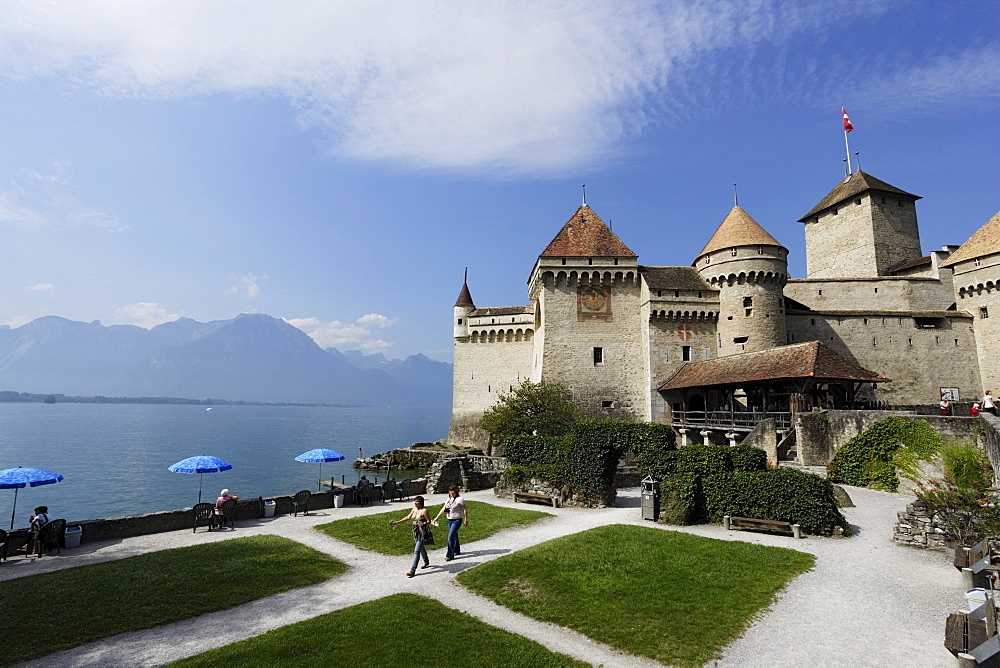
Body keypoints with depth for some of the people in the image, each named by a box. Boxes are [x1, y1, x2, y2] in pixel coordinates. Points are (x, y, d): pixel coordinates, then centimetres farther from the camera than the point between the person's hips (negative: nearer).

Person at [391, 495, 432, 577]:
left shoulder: (424, 510, -16)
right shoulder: (414, 509, 5)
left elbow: (429, 521, -11)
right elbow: (408, 517, 15)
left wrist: (420, 524, -22)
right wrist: (398, 522, 12)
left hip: (423, 532, -8)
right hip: (416, 532, 8)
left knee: (417, 551, -10)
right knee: (421, 548, 23)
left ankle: (412, 570, -8)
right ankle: (426, 562, 46)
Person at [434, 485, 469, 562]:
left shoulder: (459, 499, -11)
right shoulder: (448, 499, 9)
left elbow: (465, 510, -9)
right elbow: (443, 509, 12)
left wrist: (466, 520, -9)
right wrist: (437, 517, 8)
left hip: (457, 520, -7)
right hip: (450, 520, 7)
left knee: (450, 536, -13)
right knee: (454, 536, 18)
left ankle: (450, 555, -8)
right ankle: (457, 551, 34)